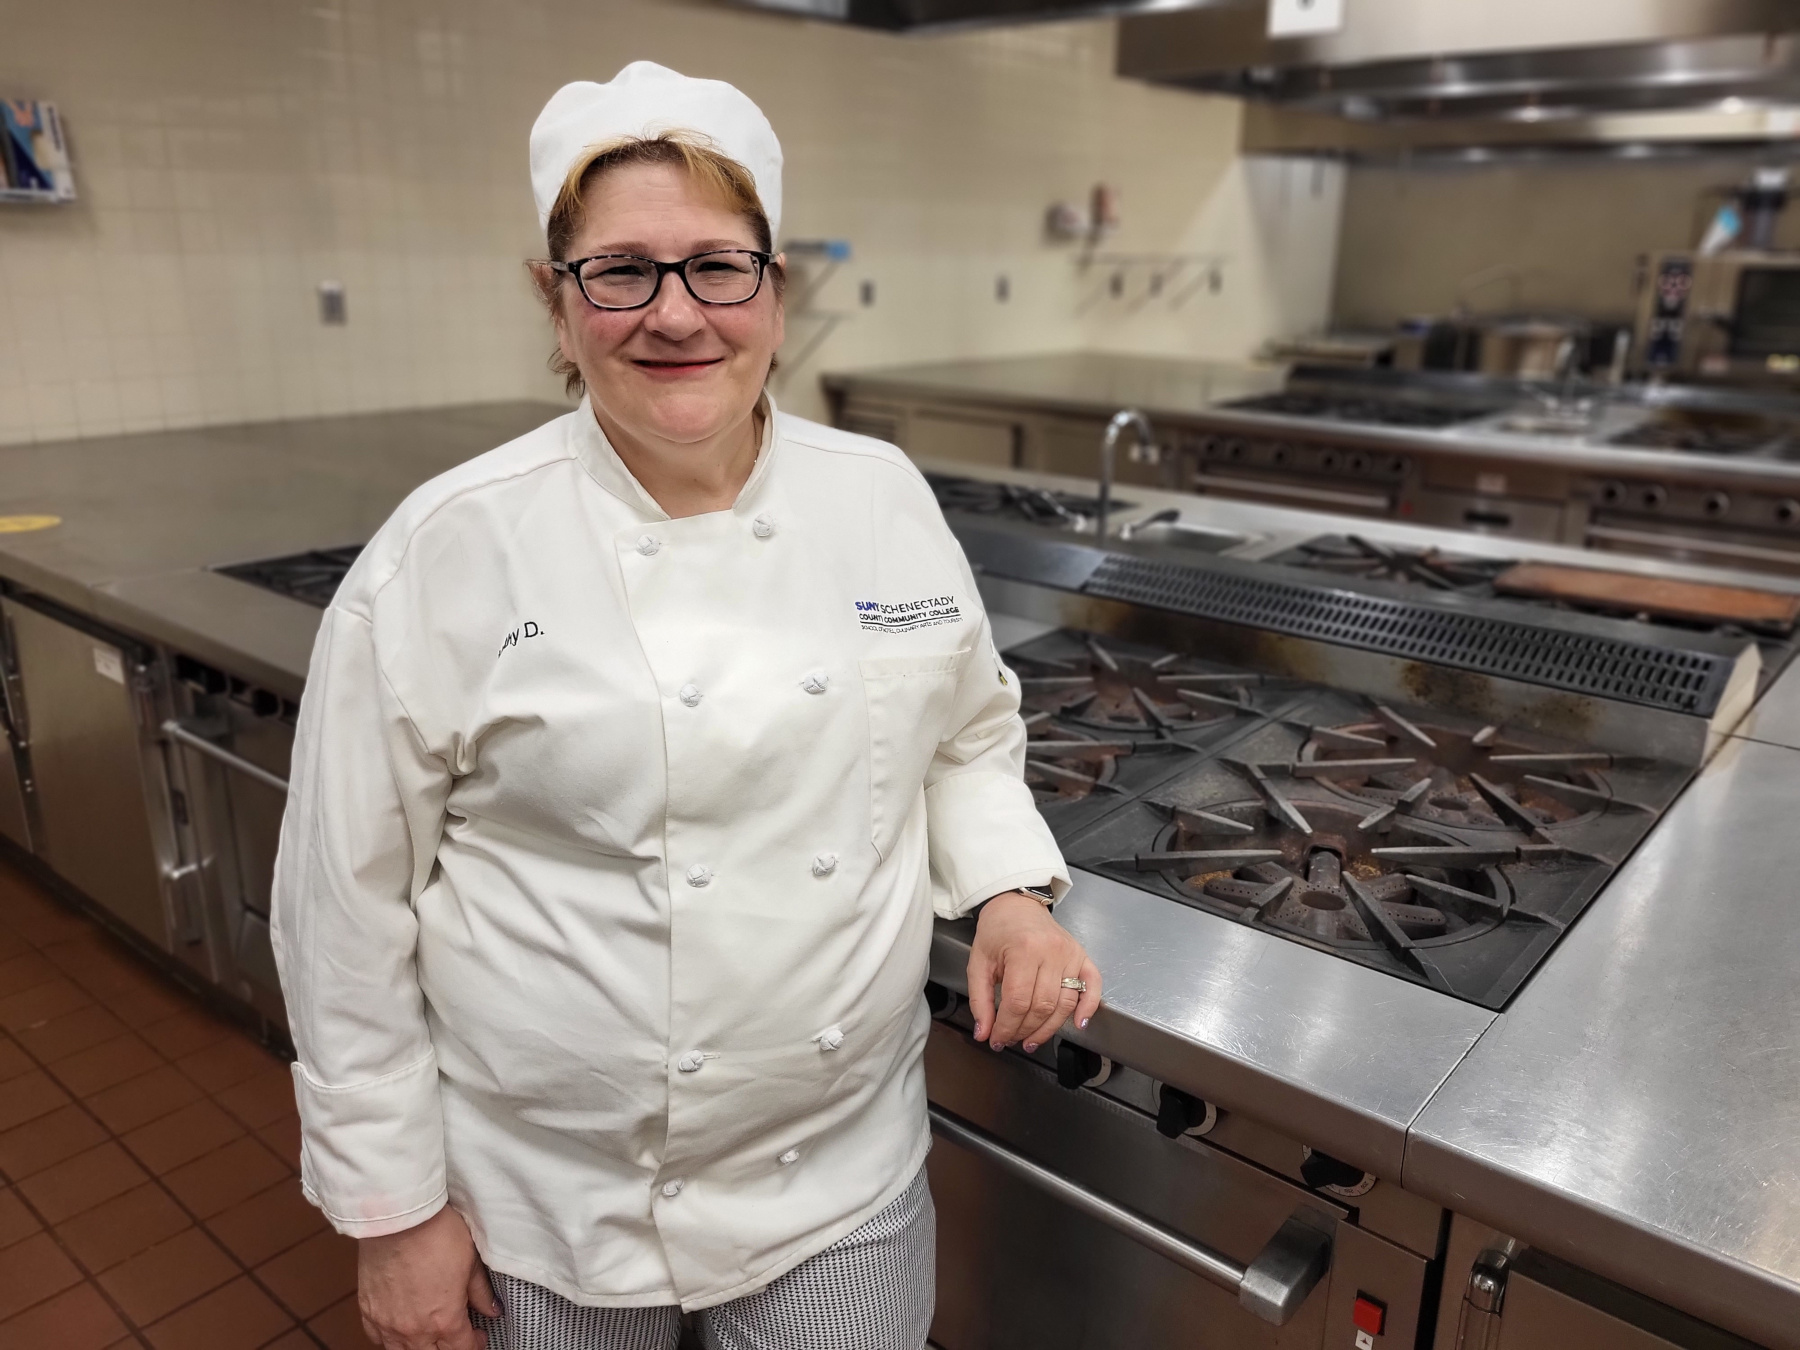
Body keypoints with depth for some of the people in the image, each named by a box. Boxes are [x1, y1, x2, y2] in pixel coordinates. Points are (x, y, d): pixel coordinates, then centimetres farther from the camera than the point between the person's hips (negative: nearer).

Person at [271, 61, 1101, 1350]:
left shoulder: (883, 496, -5)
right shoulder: (450, 552, -15)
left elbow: (966, 734, 9)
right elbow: (352, 905, -9)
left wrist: (1010, 887, -9)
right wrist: (392, 1206, -4)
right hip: (548, 1196, -1)